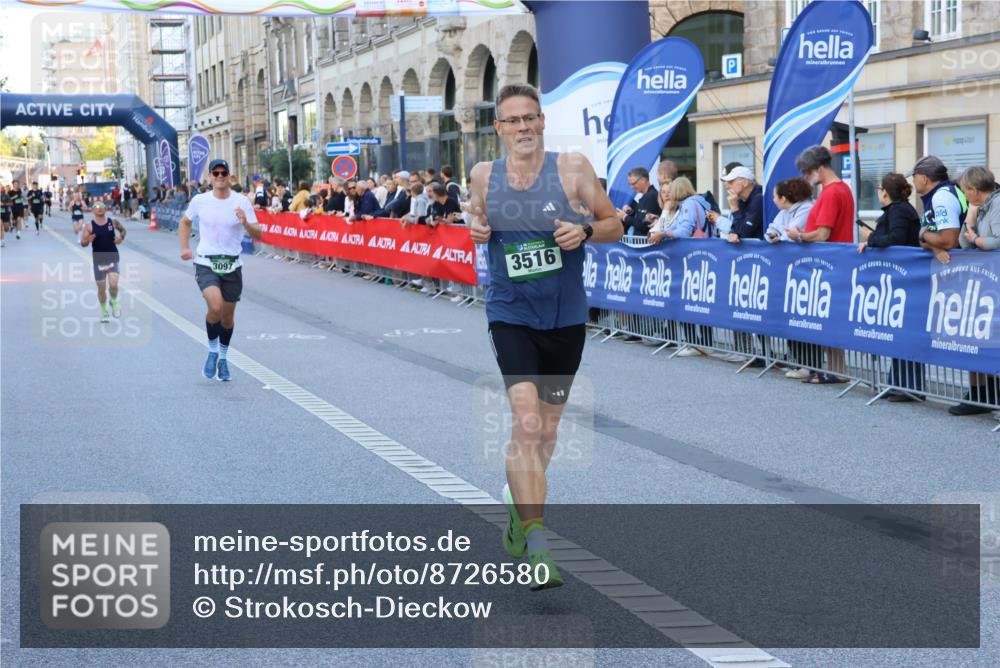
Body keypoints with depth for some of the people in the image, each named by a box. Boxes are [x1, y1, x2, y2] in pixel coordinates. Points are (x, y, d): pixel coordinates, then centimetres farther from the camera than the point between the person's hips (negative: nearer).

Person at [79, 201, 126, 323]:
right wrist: (88, 240, -24)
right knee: (101, 288, 7)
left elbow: (123, 229, 18)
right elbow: (82, 243, -2)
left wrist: (121, 237, -3)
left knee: (113, 284, -17)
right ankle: (104, 312, 27)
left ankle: (114, 302, 14)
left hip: (112, 258, 0)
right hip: (98, 260, 0)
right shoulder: (89, 226, -4)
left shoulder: (113, 222, 0)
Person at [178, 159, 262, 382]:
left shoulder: (242, 202, -4)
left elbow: (258, 235, -6)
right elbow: (185, 222, 19)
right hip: (206, 264, -1)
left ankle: (222, 358, 35)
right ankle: (212, 351, 0)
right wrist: (185, 248, 9)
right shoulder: (199, 201, -2)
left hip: (232, 265, 1)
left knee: (228, 317, 11)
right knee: (215, 307, -24)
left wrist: (245, 223, -26)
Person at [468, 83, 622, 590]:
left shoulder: (572, 168, -4)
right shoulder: (484, 176, 1)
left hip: (566, 319, 1)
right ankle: (537, 549, -19)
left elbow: (614, 225, 3)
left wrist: (585, 230, -18)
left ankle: (519, 509, 43)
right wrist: (476, 229, -4)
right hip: (510, 316, -1)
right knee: (526, 424, -18)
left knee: (546, 431, 16)